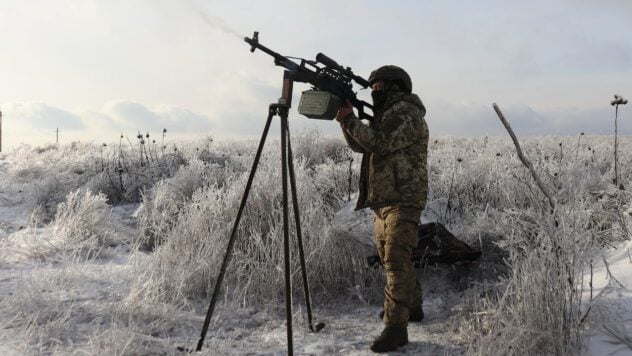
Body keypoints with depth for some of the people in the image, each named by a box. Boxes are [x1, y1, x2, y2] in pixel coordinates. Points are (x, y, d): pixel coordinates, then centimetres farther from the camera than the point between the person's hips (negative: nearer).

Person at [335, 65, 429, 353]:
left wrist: (349, 119, -16)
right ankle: (412, 306, 32)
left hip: (402, 200, -10)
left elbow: (379, 143, -21)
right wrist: (346, 119, 1)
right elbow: (360, 145, 16)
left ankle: (396, 327, -12)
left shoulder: (406, 112, -10)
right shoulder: (388, 114, 20)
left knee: (396, 260, -13)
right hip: (384, 199, 10)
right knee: (390, 258, 17)